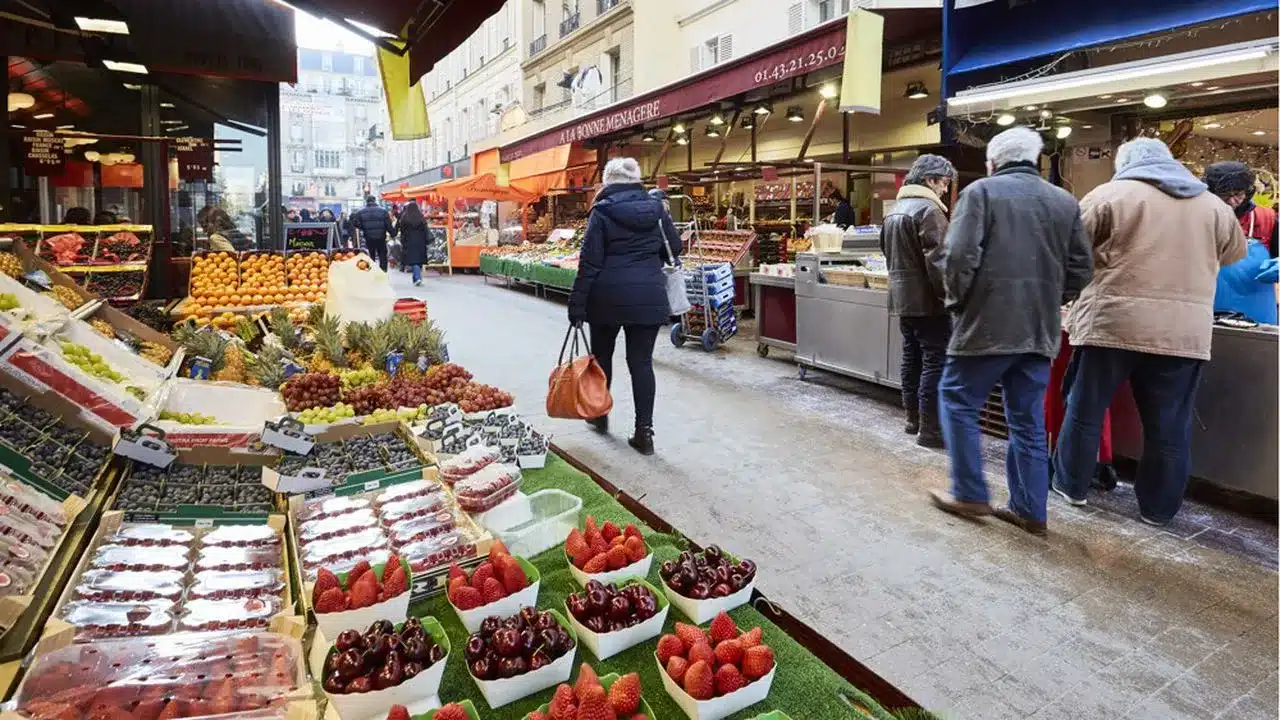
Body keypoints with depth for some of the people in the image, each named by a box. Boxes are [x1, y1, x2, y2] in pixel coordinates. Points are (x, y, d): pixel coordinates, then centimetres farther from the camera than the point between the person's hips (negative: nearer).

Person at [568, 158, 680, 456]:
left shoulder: (602, 211, -7)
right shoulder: (656, 208, 3)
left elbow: (590, 261, -10)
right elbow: (674, 248, 10)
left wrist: (578, 303, -6)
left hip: (609, 295, -2)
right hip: (649, 296, 2)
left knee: (602, 354, 18)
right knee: (642, 362, 4)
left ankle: (599, 414, 34)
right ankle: (644, 432, 1)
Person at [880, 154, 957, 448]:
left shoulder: (895, 209, 14)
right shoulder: (928, 209, -15)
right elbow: (937, 259, -21)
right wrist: (949, 295, -17)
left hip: (902, 298, 9)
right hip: (927, 300, -9)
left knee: (912, 358, 15)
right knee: (935, 362, -5)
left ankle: (913, 418, 24)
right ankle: (930, 430, -3)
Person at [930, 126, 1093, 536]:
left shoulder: (981, 192, -3)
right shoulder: (1065, 202, 12)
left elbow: (960, 256, -15)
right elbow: (1081, 269, 10)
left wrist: (957, 302, -1)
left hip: (988, 324, -5)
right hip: (1040, 329, 6)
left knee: (958, 402, 10)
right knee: (1028, 420, 12)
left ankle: (969, 494, 12)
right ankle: (1030, 510, 17)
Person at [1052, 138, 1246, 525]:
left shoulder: (1109, 195, 0)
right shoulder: (1213, 205, 14)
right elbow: (1234, 252, 29)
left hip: (1112, 322, -3)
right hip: (1184, 332, 3)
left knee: (1086, 409, 11)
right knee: (1168, 426, 10)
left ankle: (1072, 485, 21)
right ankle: (1158, 507, 20)